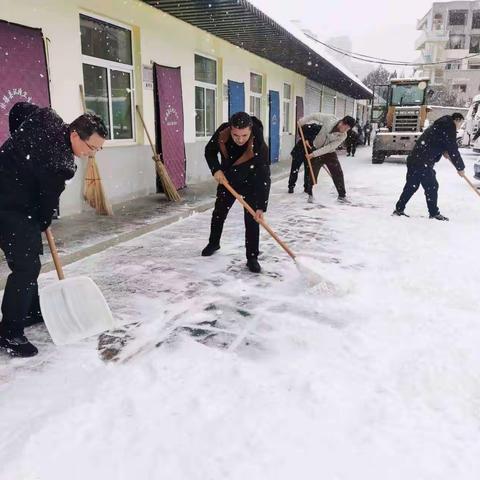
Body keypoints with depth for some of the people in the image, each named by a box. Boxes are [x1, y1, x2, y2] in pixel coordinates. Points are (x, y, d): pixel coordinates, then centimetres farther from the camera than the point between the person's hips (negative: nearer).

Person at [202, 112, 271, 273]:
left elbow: (264, 178, -33)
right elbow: (210, 151, -7)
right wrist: (216, 169, -23)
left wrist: (261, 207, -35)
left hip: (251, 183, -4)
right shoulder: (222, 132, -27)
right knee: (219, 213, 17)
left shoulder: (259, 146, -37)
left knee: (252, 219, -10)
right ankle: (214, 243, 42)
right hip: (227, 179, 4)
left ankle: (252, 258, 3)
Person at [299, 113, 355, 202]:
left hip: (330, 153, 1)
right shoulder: (330, 119, -20)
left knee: (338, 173, -3)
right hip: (317, 148, -1)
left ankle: (342, 195, 11)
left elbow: (329, 148, -25)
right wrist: (303, 120, -6)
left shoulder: (343, 136, -20)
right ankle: (310, 194, 15)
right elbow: (315, 116, -6)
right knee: (313, 173, -1)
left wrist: (314, 154, -29)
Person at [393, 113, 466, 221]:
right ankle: (434, 213, 8)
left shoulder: (439, 125, 22)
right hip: (423, 163, -9)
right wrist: (460, 168, 0)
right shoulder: (449, 129, -8)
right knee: (431, 187, 0)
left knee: (411, 186, 12)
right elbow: (453, 150, -8)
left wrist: (443, 151, 13)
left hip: (414, 159, 9)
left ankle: (399, 209, 16)